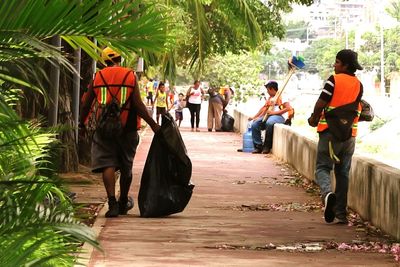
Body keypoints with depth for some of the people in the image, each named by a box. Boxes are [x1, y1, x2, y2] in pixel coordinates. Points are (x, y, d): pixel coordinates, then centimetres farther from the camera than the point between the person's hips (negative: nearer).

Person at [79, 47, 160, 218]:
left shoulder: (98, 77, 3)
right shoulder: (130, 76, -1)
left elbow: (86, 103, 8)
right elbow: (138, 104, -9)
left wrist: (82, 124, 22)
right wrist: (153, 124, -3)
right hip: (126, 128, 0)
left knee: (107, 165, -2)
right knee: (126, 166, 14)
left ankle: (112, 202, -18)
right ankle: (123, 203, 29)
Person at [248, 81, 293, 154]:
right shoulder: (270, 98, 25)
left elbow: (289, 108, -15)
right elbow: (264, 108, 27)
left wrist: (274, 112, -18)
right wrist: (254, 117, 16)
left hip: (278, 116, -8)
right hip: (268, 116, 8)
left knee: (269, 123, -40)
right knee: (254, 125, -15)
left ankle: (267, 146, -26)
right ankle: (258, 146, -14)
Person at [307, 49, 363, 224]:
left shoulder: (334, 80, -9)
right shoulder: (358, 85, 9)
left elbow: (321, 103, -11)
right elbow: (354, 107, 12)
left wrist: (314, 118, 9)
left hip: (330, 132, -5)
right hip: (350, 135, 5)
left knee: (322, 167, 0)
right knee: (343, 172, 10)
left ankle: (327, 193, -30)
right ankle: (341, 213, 9)